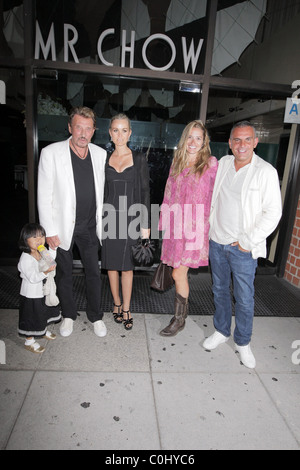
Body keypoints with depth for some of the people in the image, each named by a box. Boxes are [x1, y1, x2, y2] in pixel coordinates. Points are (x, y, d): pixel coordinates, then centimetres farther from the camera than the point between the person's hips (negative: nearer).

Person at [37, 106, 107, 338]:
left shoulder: (100, 154, 0)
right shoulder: (51, 153, -11)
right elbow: (44, 195, -10)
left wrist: (100, 221, 8)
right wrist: (49, 231, -11)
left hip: (89, 225, 3)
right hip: (62, 226, -2)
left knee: (94, 272, 11)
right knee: (64, 274, 14)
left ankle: (96, 316, 31)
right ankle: (69, 315, 36)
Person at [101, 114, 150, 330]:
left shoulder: (139, 158, 0)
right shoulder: (104, 159, 7)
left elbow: (145, 192, -1)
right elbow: (100, 191, 10)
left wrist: (145, 224, -6)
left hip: (131, 217, -2)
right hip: (109, 217, 3)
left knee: (126, 265, 4)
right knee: (112, 264, 10)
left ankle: (126, 309, 20)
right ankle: (117, 303, 28)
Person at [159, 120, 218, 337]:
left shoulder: (211, 163, -2)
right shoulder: (177, 162, 12)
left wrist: (212, 225, -7)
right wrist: (165, 220, 12)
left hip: (196, 227, -4)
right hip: (176, 225, 5)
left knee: (178, 273, -6)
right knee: (181, 272, 12)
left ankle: (179, 319, 12)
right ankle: (184, 307, 35)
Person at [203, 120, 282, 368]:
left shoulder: (266, 171, -10)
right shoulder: (222, 163, 4)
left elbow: (273, 212, -11)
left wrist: (248, 241, -14)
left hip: (243, 248, -4)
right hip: (216, 241, 5)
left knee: (244, 298, 6)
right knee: (220, 290, 18)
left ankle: (243, 342, 28)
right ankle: (222, 331, 38)